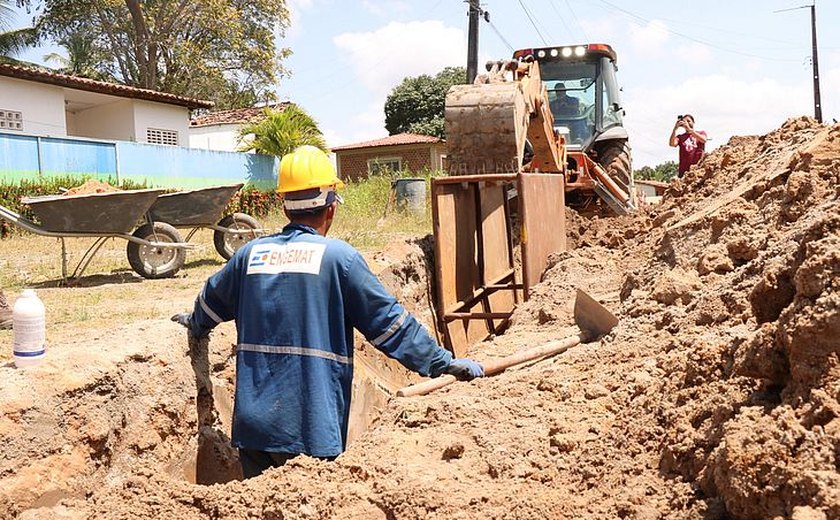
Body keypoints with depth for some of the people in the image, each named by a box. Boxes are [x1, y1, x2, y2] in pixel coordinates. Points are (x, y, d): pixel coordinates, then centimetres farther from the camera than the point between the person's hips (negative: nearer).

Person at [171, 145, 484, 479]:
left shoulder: (251, 253, 6)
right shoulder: (338, 257, -9)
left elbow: (211, 302, 25)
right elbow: (388, 321, -7)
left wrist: (196, 324, 48)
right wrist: (444, 363, 2)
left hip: (253, 423, 5)